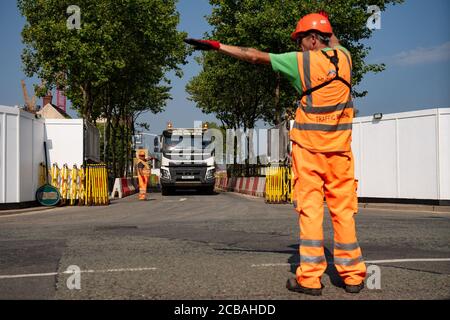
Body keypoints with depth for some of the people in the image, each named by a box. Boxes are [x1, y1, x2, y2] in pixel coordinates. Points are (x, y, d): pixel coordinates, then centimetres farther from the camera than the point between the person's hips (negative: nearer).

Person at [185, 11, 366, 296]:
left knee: (310, 209, -3)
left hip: (309, 147, -3)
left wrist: (217, 46, 6)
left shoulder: (301, 60, -4)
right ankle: (353, 275, 8)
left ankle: (310, 278, -4)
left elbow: (255, 56, -1)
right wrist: (324, 23, 46)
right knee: (344, 209, 6)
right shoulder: (344, 56, 7)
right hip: (340, 148, 4)